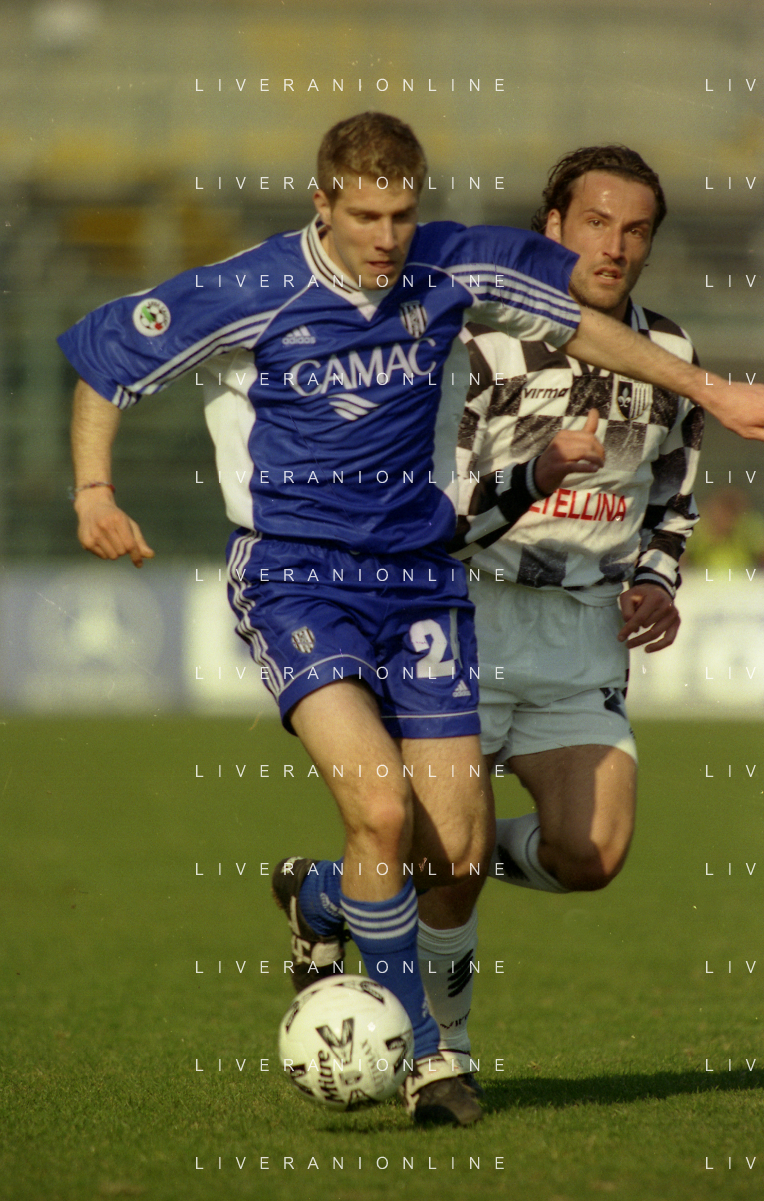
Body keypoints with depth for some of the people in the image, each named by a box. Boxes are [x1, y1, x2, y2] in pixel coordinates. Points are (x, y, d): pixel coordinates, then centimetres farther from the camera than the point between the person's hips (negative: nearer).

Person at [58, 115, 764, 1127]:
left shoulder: (449, 269, -2)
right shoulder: (253, 294, -12)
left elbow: (573, 311, 16)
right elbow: (102, 355, 1)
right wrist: (94, 489, -6)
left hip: (417, 575, 4)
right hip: (296, 575, -4)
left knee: (461, 852, -2)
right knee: (382, 805, -25)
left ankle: (316, 901, 33)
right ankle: (423, 1051, -5)